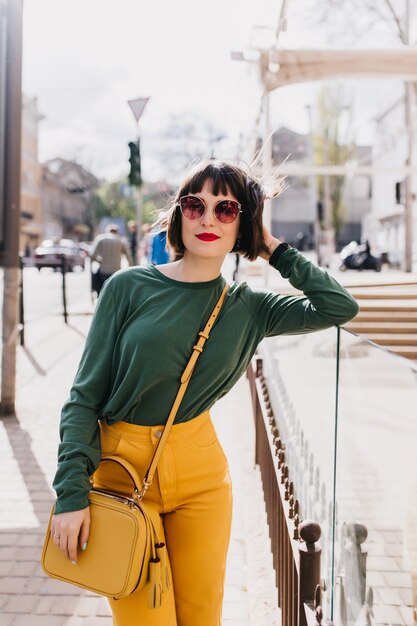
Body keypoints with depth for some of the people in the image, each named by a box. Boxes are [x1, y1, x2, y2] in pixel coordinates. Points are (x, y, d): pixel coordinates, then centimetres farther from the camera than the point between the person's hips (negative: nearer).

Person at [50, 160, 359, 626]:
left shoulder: (248, 307, 2)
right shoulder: (130, 287, -6)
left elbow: (340, 307, -4)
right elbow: (84, 397, -5)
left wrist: (275, 251, -2)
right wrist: (72, 491, -12)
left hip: (201, 471, 3)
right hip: (122, 470, -2)